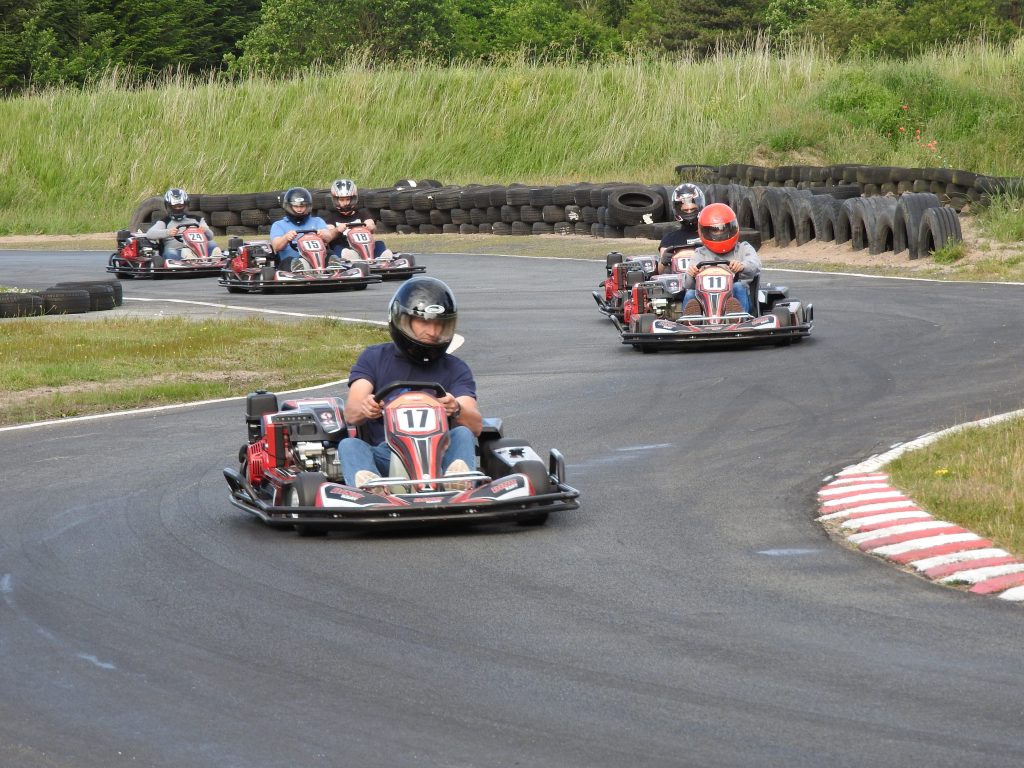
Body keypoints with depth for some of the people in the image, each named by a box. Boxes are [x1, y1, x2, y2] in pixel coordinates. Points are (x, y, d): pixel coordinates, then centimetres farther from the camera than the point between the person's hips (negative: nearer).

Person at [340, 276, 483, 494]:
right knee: (349, 445, -27)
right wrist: (364, 409, -28)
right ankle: (368, 486, -59)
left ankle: (458, 485, -57)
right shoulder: (374, 358, 13)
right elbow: (351, 414, -2)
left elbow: (476, 425, -3)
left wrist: (456, 410, -27)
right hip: (384, 457, 0)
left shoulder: (455, 369, 13)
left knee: (462, 435, -27)